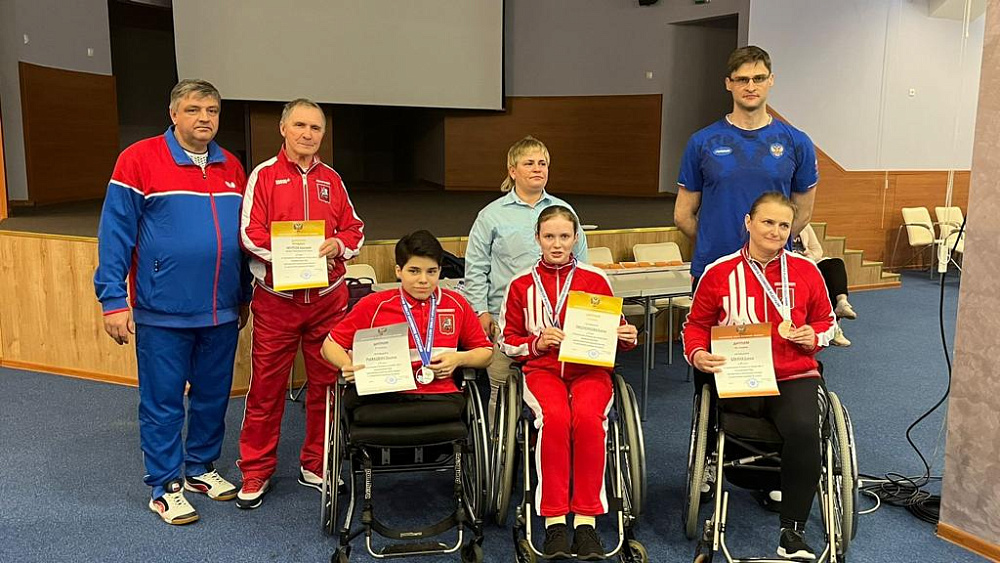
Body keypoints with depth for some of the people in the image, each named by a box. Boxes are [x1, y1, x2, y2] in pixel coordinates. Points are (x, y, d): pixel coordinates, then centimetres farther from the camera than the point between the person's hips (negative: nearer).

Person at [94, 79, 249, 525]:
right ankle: (165, 487, 21)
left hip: (221, 313, 5)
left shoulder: (231, 167, 9)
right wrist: (113, 300, -12)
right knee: (163, 403, 6)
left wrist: (244, 296, 18)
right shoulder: (139, 160, -7)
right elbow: (115, 234, -8)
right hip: (163, 313, -5)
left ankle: (201, 468, 34)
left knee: (213, 397, 15)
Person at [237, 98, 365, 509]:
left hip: (328, 298, 3)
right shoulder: (264, 175, 1)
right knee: (267, 387, 3)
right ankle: (256, 472, 18)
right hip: (276, 299, -3)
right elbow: (250, 233, -7)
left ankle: (315, 467, 23)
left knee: (326, 383, 8)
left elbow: (355, 229, 12)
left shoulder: (331, 179, 12)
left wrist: (336, 245, -10)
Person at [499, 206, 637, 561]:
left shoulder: (596, 280, 8)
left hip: (590, 369, 0)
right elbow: (507, 340, 13)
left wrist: (627, 338, -8)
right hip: (543, 369, 0)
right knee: (555, 417, -34)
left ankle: (586, 519, -23)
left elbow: (615, 330, 16)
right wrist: (538, 342, -6)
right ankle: (554, 519, -24)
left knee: (588, 416, -34)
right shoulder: (522, 285, 10)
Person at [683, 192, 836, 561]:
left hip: (795, 377, 0)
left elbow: (826, 320, 20)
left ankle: (793, 531, -10)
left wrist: (814, 336, -3)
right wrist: (697, 354, -10)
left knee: (803, 429, -29)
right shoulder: (719, 273, 2)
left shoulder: (805, 271, 6)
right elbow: (696, 324, 10)